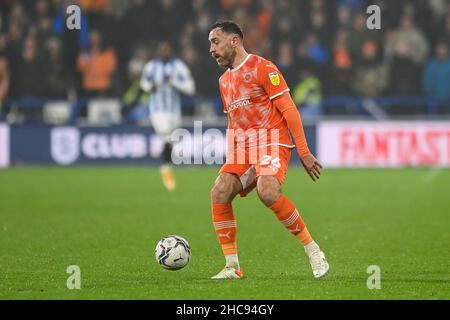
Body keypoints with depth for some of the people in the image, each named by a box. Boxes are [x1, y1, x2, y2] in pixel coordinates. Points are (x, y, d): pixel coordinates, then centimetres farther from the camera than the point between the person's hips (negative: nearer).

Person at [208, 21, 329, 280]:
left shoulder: (262, 68, -5)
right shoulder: (224, 80, 19)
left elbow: (289, 110, -8)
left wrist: (304, 153, -13)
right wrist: (232, 159, 18)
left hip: (271, 141, -7)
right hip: (242, 147, 7)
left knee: (267, 191, -32)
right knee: (219, 192, -16)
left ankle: (313, 250, -18)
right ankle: (232, 266, -11)